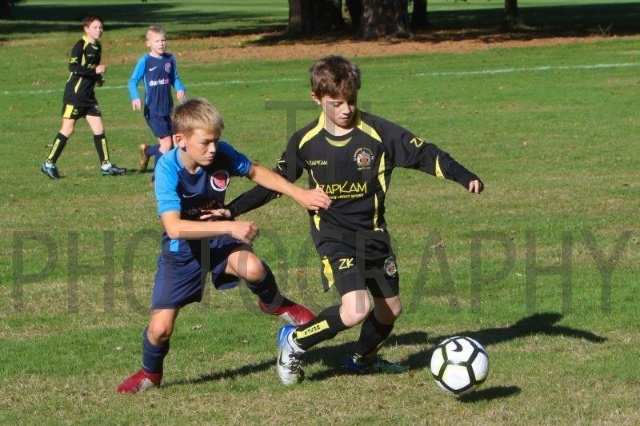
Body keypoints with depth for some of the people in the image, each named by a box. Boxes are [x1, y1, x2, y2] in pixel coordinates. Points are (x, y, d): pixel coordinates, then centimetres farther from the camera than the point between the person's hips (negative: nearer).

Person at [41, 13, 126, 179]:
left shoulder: (97, 47, 12)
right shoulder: (80, 46, -13)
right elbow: (73, 67, -24)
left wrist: (98, 78, 7)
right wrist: (95, 71, -26)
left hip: (89, 96, 8)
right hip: (74, 95, -8)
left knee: (99, 128, 4)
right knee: (68, 129, -6)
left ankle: (106, 166, 8)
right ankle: (49, 164, 2)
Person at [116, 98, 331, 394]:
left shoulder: (221, 154, -19)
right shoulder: (168, 169, -28)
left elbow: (255, 171, 3)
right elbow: (174, 227, -39)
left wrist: (299, 194, -3)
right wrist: (231, 227, -45)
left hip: (218, 240, 2)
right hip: (181, 250, -2)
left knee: (252, 268, -32)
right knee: (160, 327, -5)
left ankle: (274, 304, 2)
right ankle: (150, 373, 28)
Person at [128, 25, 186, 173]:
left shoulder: (170, 59, 2)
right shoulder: (145, 61, -10)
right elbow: (133, 81, -8)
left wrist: (180, 89, -9)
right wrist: (135, 98, -25)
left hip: (167, 109, 5)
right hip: (153, 110, -5)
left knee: (173, 144, 11)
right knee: (166, 144, -9)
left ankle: (146, 151, 39)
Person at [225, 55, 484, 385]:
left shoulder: (378, 132, -10)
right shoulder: (305, 142, -7)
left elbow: (424, 154, -7)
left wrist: (464, 177, -18)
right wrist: (231, 210, 0)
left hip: (373, 233, 3)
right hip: (333, 235, -3)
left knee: (390, 309, 13)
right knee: (355, 311, -22)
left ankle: (363, 359, 43)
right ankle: (293, 342, 0)